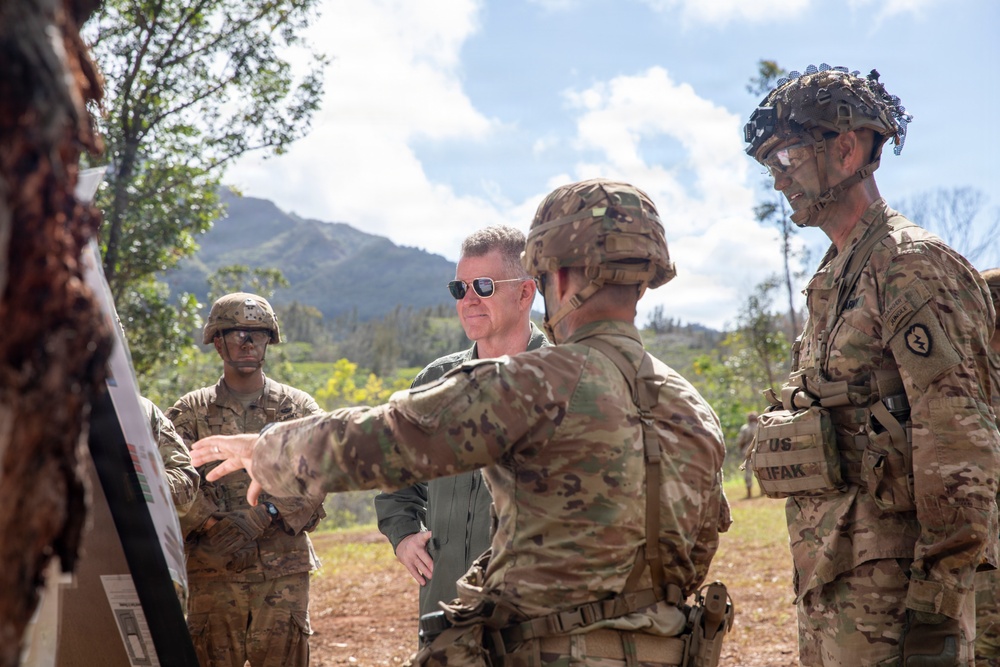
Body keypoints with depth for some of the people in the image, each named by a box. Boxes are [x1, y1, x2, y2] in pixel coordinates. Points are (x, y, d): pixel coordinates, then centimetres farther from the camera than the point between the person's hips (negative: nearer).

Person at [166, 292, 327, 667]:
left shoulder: (299, 408, 10)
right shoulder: (191, 412, 9)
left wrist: (263, 516, -15)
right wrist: (215, 524, -18)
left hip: (285, 569, 0)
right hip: (214, 569, 0)